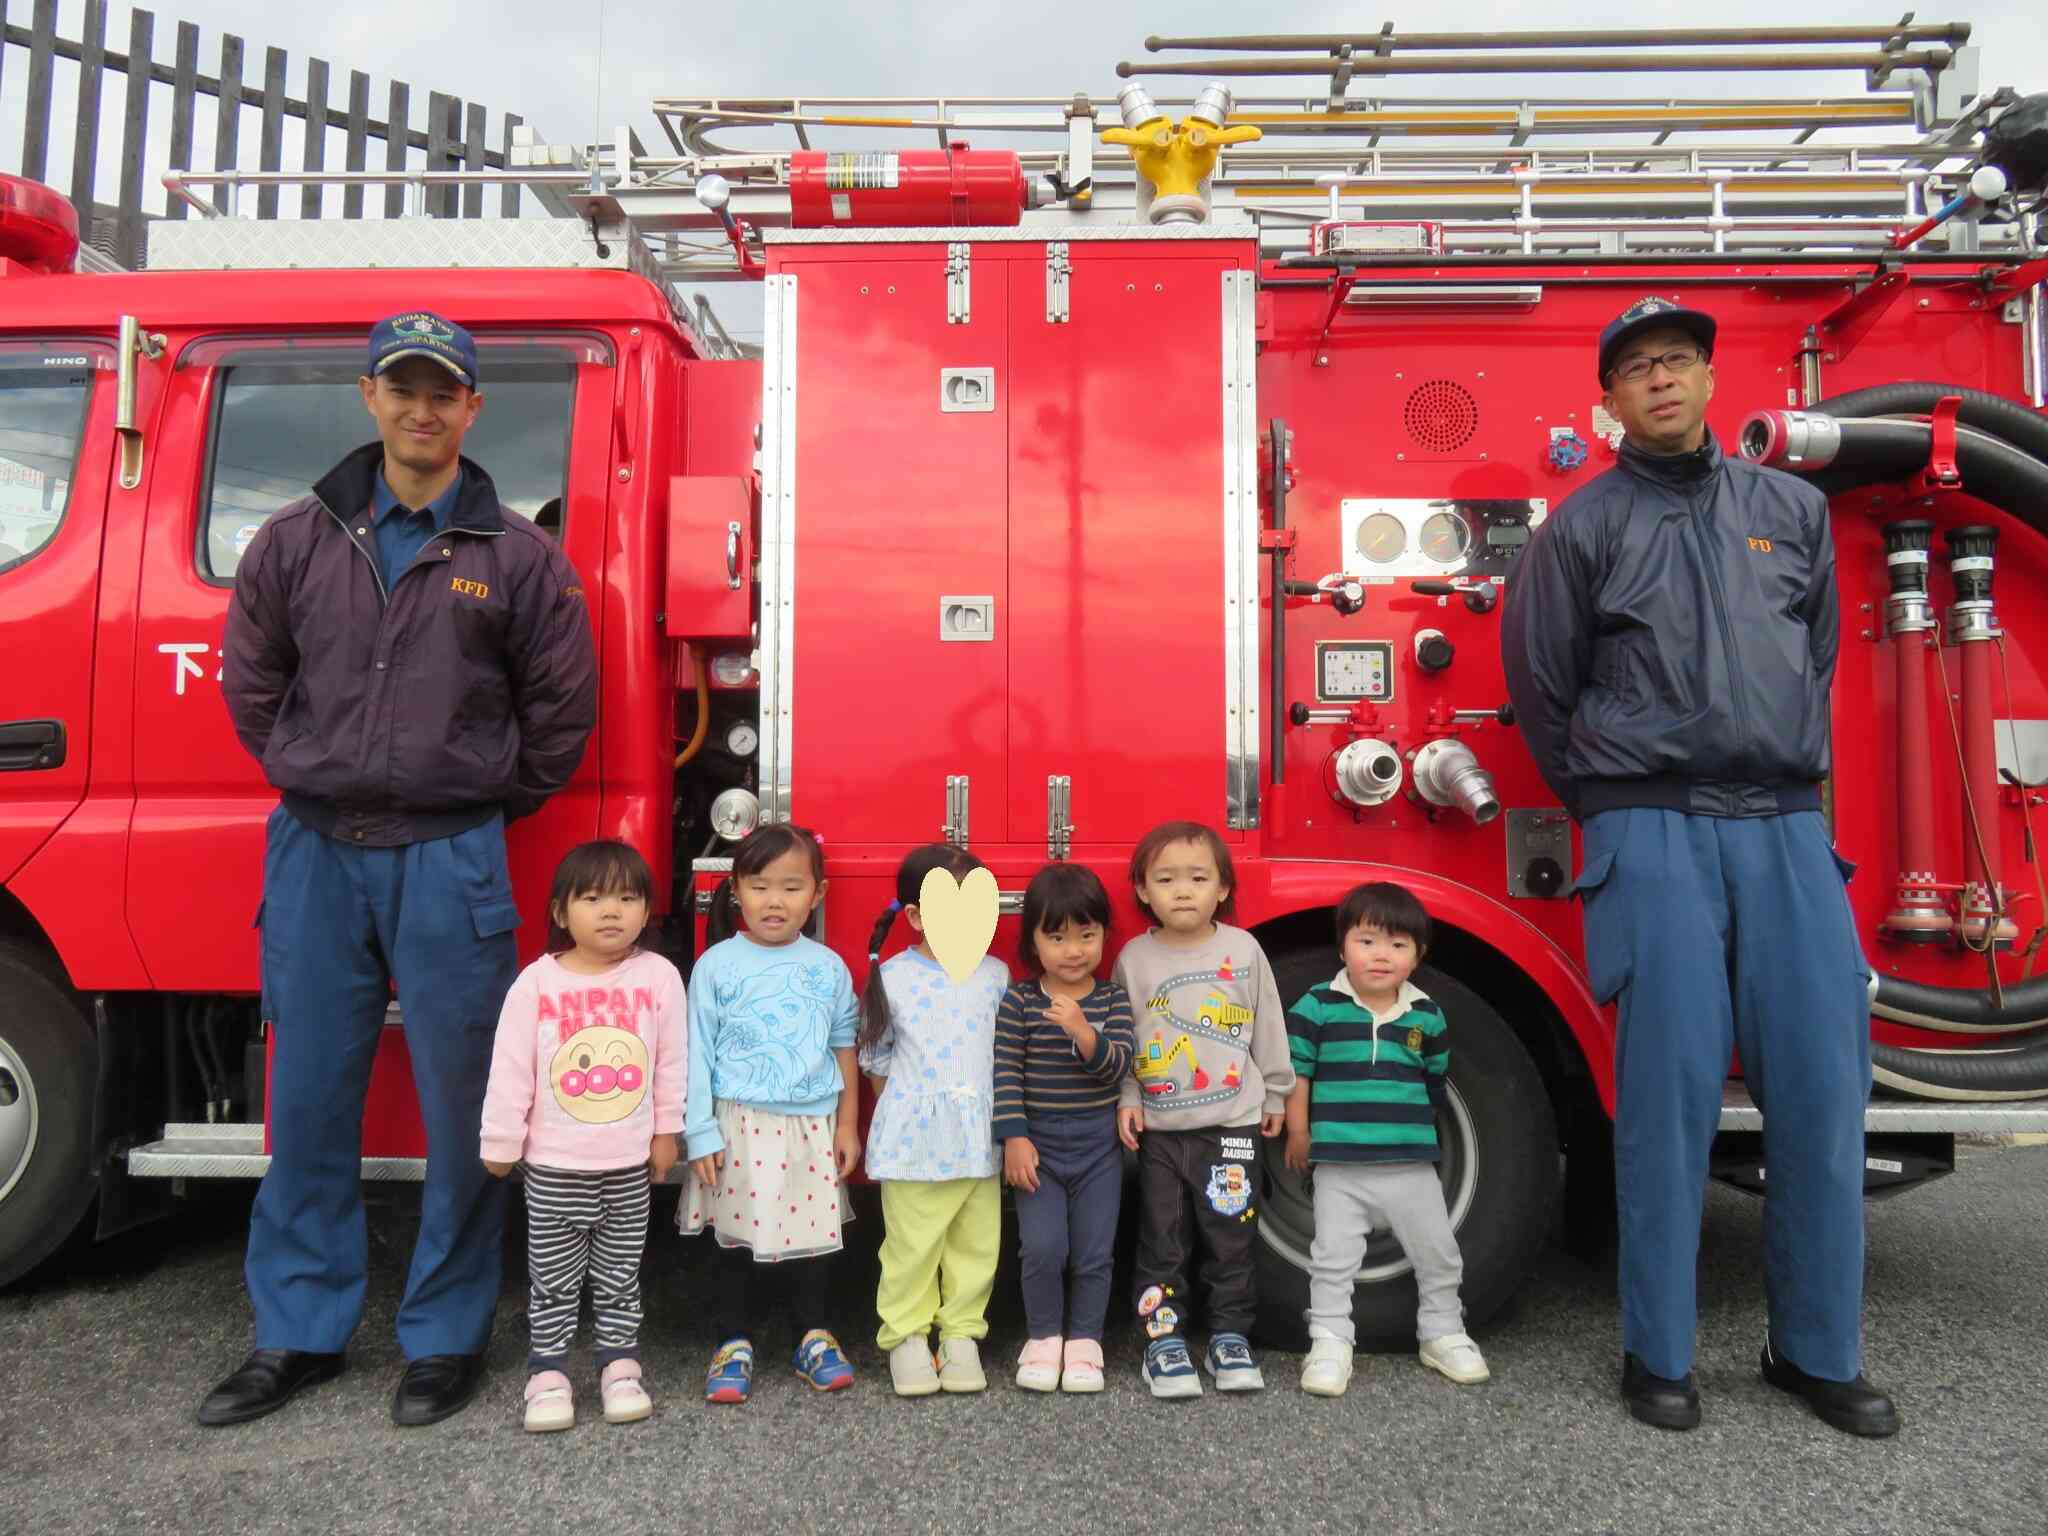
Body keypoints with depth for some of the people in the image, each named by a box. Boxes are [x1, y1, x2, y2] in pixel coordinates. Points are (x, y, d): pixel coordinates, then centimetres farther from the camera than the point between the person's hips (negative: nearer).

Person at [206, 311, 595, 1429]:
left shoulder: (515, 555, 2)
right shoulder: (298, 539, 7)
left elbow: (562, 705, 6)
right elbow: (251, 679, 17)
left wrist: (486, 809, 8)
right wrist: (306, 783, 12)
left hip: (449, 862, -2)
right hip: (315, 853, 3)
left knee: (461, 1105, 3)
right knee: (309, 1098, 10)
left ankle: (446, 1335, 19)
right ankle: (299, 1333, 26)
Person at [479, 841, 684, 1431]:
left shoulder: (659, 975, -7)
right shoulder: (536, 982, -10)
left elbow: (671, 1062, 0)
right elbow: (510, 1069, -5)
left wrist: (666, 1131, 4)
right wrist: (501, 1142, -1)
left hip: (630, 1163, 1)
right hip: (554, 1164, -1)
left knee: (619, 1273, 14)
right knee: (552, 1277, 10)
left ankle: (619, 1363, 28)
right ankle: (548, 1371, 23)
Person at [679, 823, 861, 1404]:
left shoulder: (828, 968, 3)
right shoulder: (718, 966, -4)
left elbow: (843, 1048, 9)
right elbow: (698, 1054, -3)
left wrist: (847, 1125, 9)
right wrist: (700, 1133, -7)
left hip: (812, 1126, 2)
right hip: (741, 1126, -2)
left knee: (812, 1232, 10)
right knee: (738, 1238, 7)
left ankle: (814, 1335, 27)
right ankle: (735, 1343, 23)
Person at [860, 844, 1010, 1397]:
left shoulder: (995, 976, 2)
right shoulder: (891, 978, -5)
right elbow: (876, 1060, 5)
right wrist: (898, 1116, 5)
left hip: (980, 1138, 3)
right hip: (913, 1139, -2)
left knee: (976, 1244, 11)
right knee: (912, 1246, 6)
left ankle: (961, 1334, 26)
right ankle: (906, 1336, 22)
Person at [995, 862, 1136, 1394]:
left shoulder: (1113, 999, -2)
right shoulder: (1019, 1001, -6)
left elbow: (1116, 1067, -13)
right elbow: (1005, 1071, -8)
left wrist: (1081, 1030, -30)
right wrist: (1014, 1139, -14)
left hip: (1098, 1145, 1)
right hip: (1039, 1143, -1)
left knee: (1094, 1252, 5)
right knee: (1043, 1247, -7)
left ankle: (1084, 1341, 23)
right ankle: (1044, 1338, 15)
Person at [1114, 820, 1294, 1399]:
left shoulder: (1243, 950, -2)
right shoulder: (1134, 958, -1)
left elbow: (1267, 1028, 6)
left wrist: (1274, 1094, 11)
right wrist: (1127, 1099, 0)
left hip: (1232, 1123, 0)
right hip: (1159, 1128, 0)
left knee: (1230, 1237, 7)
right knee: (1162, 1239, 7)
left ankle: (1230, 1336, 22)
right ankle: (1164, 1339, 18)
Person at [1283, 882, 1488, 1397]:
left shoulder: (1427, 1016, 1)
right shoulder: (1317, 1007, -8)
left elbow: (1436, 1080, 15)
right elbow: (1295, 1071, -3)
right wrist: (1298, 1133, 0)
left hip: (1412, 1166, 3)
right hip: (1339, 1167, -2)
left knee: (1438, 1254, 13)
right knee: (1334, 1259, 4)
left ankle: (1442, 1334, 32)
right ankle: (1330, 1344, 16)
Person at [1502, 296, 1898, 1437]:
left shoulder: (1793, 509, 15)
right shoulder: (1583, 526, 4)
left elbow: (1819, 657, 22)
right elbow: (1543, 688, 8)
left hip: (1788, 829, 4)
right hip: (1655, 837, -3)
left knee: (1823, 1081, 1)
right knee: (1673, 1086, -4)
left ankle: (1819, 1350, 17)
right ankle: (1659, 1353, 9)